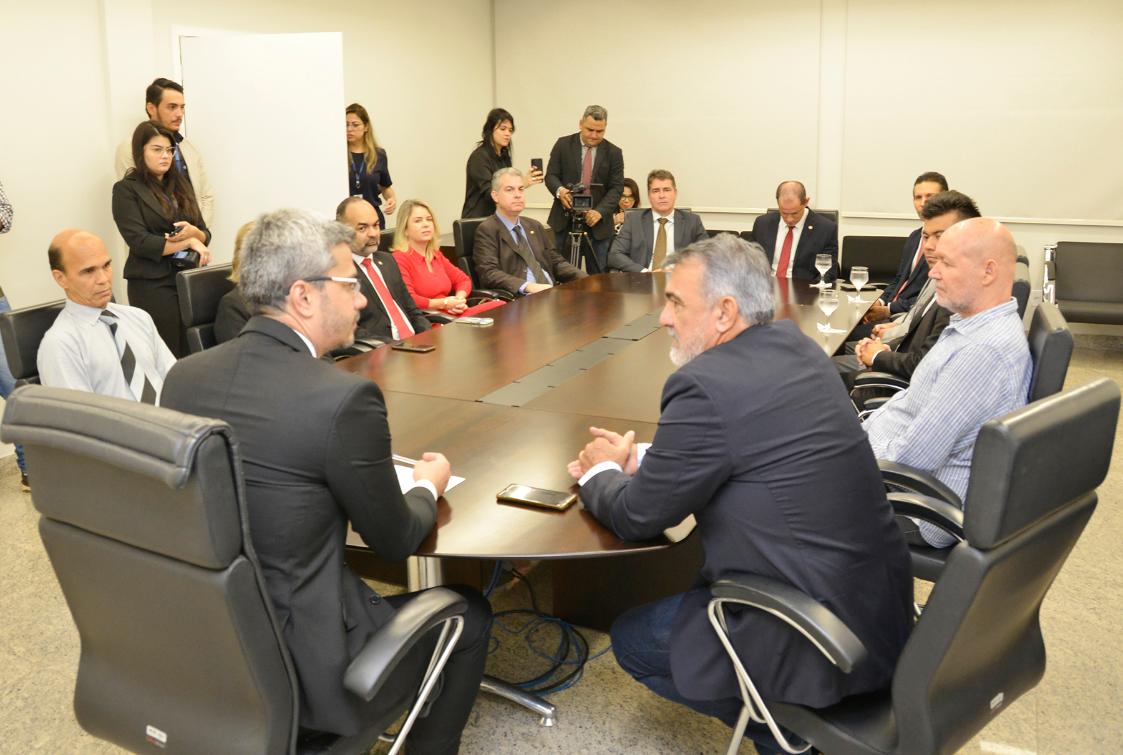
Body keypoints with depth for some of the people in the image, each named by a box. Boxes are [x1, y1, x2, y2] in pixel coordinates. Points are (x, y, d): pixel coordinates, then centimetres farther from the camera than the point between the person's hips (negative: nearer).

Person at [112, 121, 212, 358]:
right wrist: (188, 242, -10)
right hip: (152, 285, -5)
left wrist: (193, 232, -10)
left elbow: (205, 235, 12)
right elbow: (139, 242, -11)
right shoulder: (127, 189, -1)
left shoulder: (181, 184, 15)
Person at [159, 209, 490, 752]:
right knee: (468, 612, 17)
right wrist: (428, 486, 10)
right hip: (301, 670, -6)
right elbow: (395, 541, -10)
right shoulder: (344, 398, -23)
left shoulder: (184, 375, -4)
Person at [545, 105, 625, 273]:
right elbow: (551, 175, 2)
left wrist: (599, 212, -17)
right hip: (564, 220, 0)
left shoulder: (613, 152, 4)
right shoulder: (563, 145, 4)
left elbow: (616, 188, -1)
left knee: (597, 276, 0)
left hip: (597, 222, 0)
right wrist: (559, 190, -22)